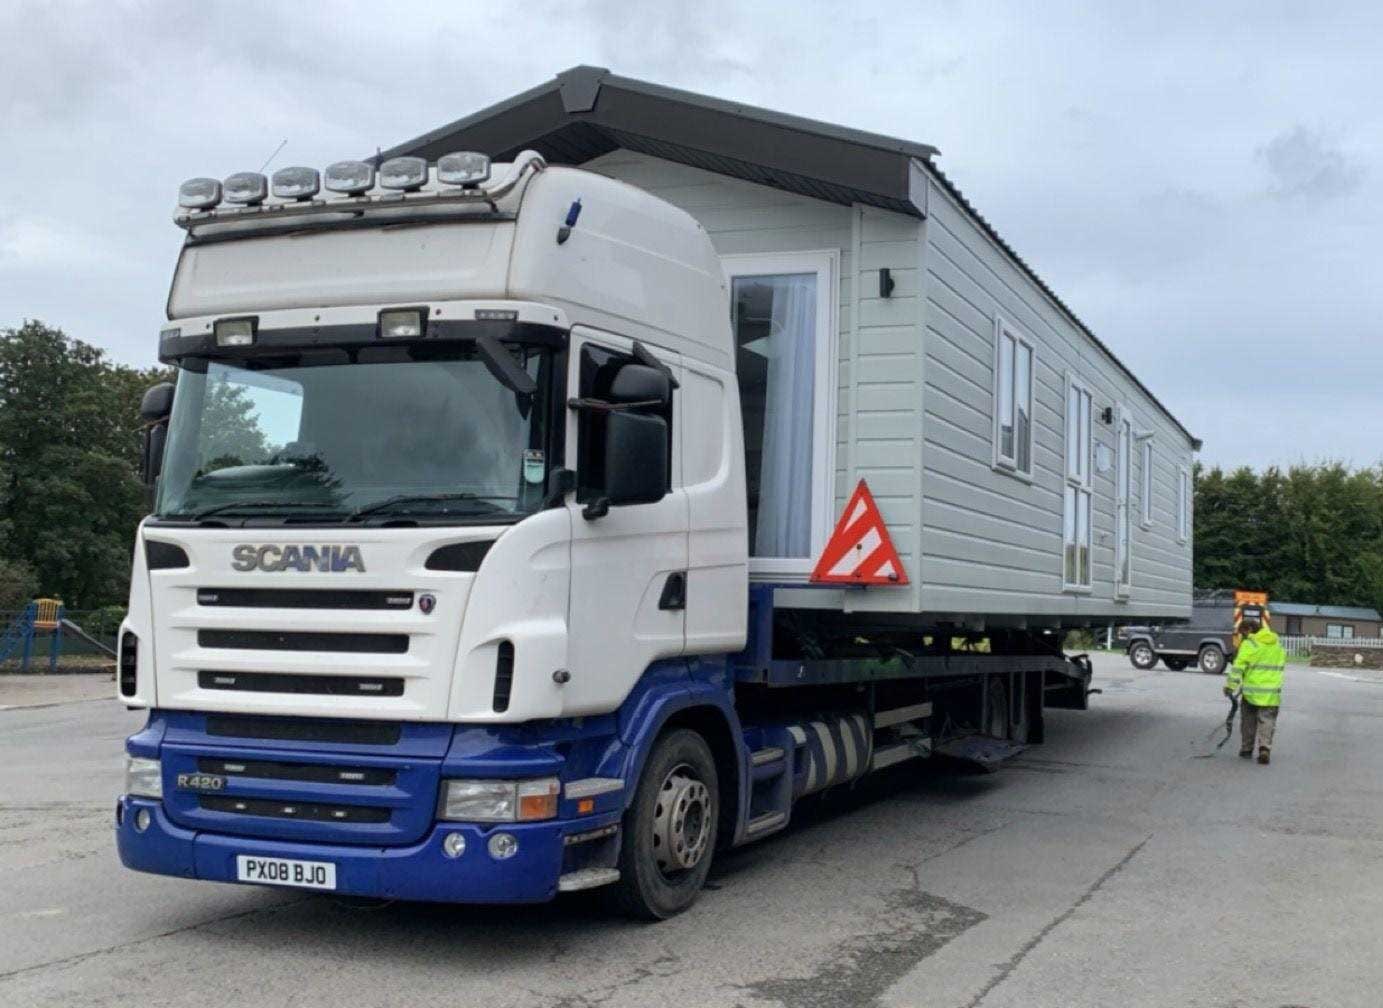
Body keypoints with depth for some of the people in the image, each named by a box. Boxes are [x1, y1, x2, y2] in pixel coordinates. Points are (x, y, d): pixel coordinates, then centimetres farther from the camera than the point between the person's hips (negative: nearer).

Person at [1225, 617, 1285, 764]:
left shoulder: (1249, 644, -9)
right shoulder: (1278, 645, 11)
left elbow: (1238, 667, -14)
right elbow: (1281, 666, 17)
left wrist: (1230, 686, -11)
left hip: (1252, 691, -3)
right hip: (1272, 694, 4)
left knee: (1248, 721, 12)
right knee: (1267, 721, 4)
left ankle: (1246, 749, 20)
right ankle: (1265, 748, -13)